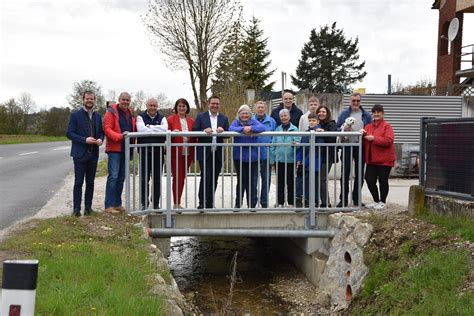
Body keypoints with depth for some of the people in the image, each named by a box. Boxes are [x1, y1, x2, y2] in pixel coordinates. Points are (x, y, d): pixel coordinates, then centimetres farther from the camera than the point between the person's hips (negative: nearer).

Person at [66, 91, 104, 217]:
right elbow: (69, 133, -8)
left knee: (90, 182, 9)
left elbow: (101, 131, 16)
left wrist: (100, 139, -7)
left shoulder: (97, 116, 11)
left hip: (93, 154, 4)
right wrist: (84, 140, -19)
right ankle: (76, 208, 4)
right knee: (78, 182, -2)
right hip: (80, 153, -4)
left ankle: (88, 207, 16)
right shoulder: (75, 115, -3)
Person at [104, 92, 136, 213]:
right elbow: (107, 129, -13)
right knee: (113, 176, -10)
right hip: (114, 149, -7)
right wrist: (120, 136, -27)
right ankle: (109, 205, -7)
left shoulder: (131, 114, 16)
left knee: (121, 177, 11)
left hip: (126, 149, 7)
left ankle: (117, 203, 19)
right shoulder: (111, 112, -4)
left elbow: (134, 130, 21)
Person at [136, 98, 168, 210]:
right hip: (144, 151, -2)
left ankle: (156, 203, 13)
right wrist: (157, 130, -10)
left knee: (157, 179, 5)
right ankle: (144, 203, 12)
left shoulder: (162, 118, 11)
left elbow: (165, 128, -10)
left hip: (158, 151, 2)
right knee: (144, 179, 2)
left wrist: (150, 127, -10)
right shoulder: (141, 117, 6)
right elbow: (141, 129, -15)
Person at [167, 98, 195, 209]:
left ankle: (178, 202, 18)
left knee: (182, 177, 9)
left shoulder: (191, 121, 13)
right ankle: (176, 203, 1)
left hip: (188, 153, 4)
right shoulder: (170, 119, 1)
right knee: (177, 177, -5)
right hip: (176, 153, -4)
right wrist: (172, 132, -20)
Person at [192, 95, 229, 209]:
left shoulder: (224, 118, 11)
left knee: (214, 179, 7)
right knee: (205, 177, -8)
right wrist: (204, 131, -22)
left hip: (218, 153, 3)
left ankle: (209, 203, 17)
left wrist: (223, 130, -18)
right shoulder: (200, 117, 4)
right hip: (204, 153, -3)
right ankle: (202, 203, -1)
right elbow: (194, 131, -5)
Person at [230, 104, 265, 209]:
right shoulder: (236, 122, 3)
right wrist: (242, 129, -29)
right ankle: (238, 204, 21)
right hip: (239, 157, 0)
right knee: (241, 181, 8)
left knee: (252, 181, 4)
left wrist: (251, 128, -25)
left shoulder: (254, 122, 4)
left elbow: (262, 128, -13)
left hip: (253, 157, 0)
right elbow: (231, 129, -17)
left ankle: (252, 204, 14)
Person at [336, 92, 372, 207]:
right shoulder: (344, 114, 7)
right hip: (347, 147, -1)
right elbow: (337, 128, 5)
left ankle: (357, 198, 18)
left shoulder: (366, 115, 7)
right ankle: (343, 199, 5)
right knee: (345, 174, -1)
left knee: (359, 174, 7)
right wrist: (344, 129, -14)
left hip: (361, 147, 1)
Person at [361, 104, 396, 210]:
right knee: (370, 180, 5)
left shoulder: (387, 126, -6)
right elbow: (364, 142, 15)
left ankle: (382, 202, 15)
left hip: (384, 160, -6)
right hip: (371, 160, 6)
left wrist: (374, 138, -22)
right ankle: (376, 201, 21)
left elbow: (388, 141, -19)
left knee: (383, 181, 3)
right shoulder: (368, 126, 14)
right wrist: (363, 135, -6)